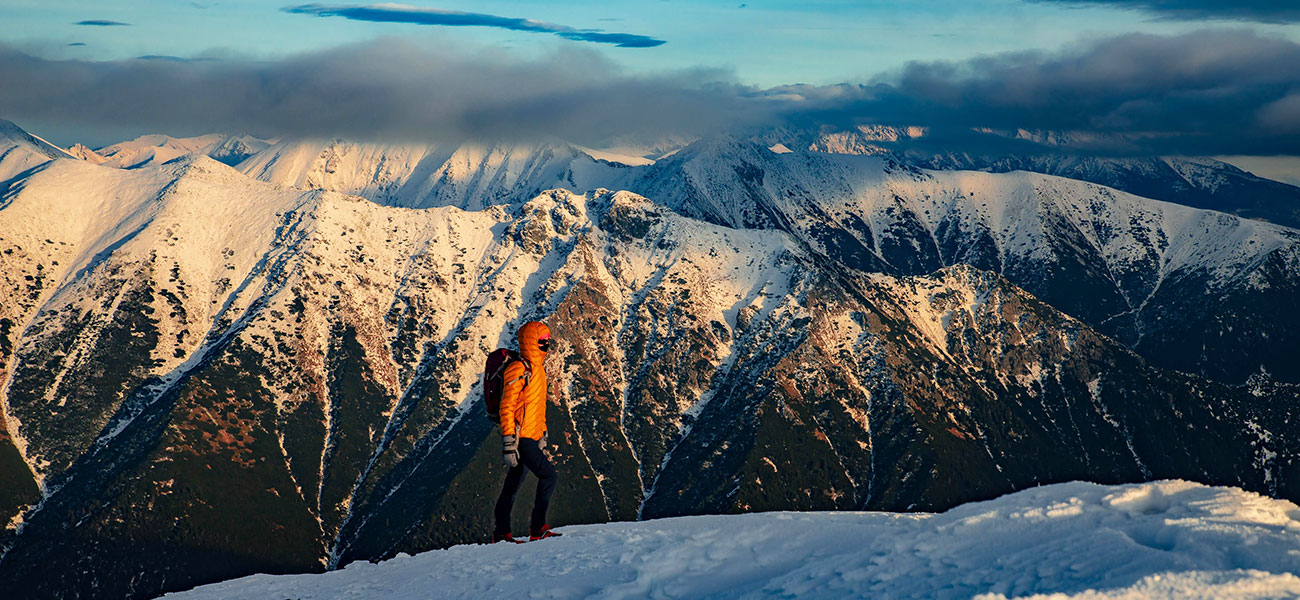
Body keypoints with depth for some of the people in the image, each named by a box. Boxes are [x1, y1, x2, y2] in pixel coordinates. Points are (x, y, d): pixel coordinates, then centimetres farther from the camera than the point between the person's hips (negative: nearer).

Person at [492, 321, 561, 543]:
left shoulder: (538, 369, 16)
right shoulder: (519, 370, -14)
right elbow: (506, 408, -17)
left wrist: (542, 436, 24)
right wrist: (508, 443, -21)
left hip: (530, 437, 9)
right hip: (520, 437, -9)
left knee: (514, 483, 12)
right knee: (549, 474, -15)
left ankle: (501, 533, 18)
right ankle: (538, 528, -12)